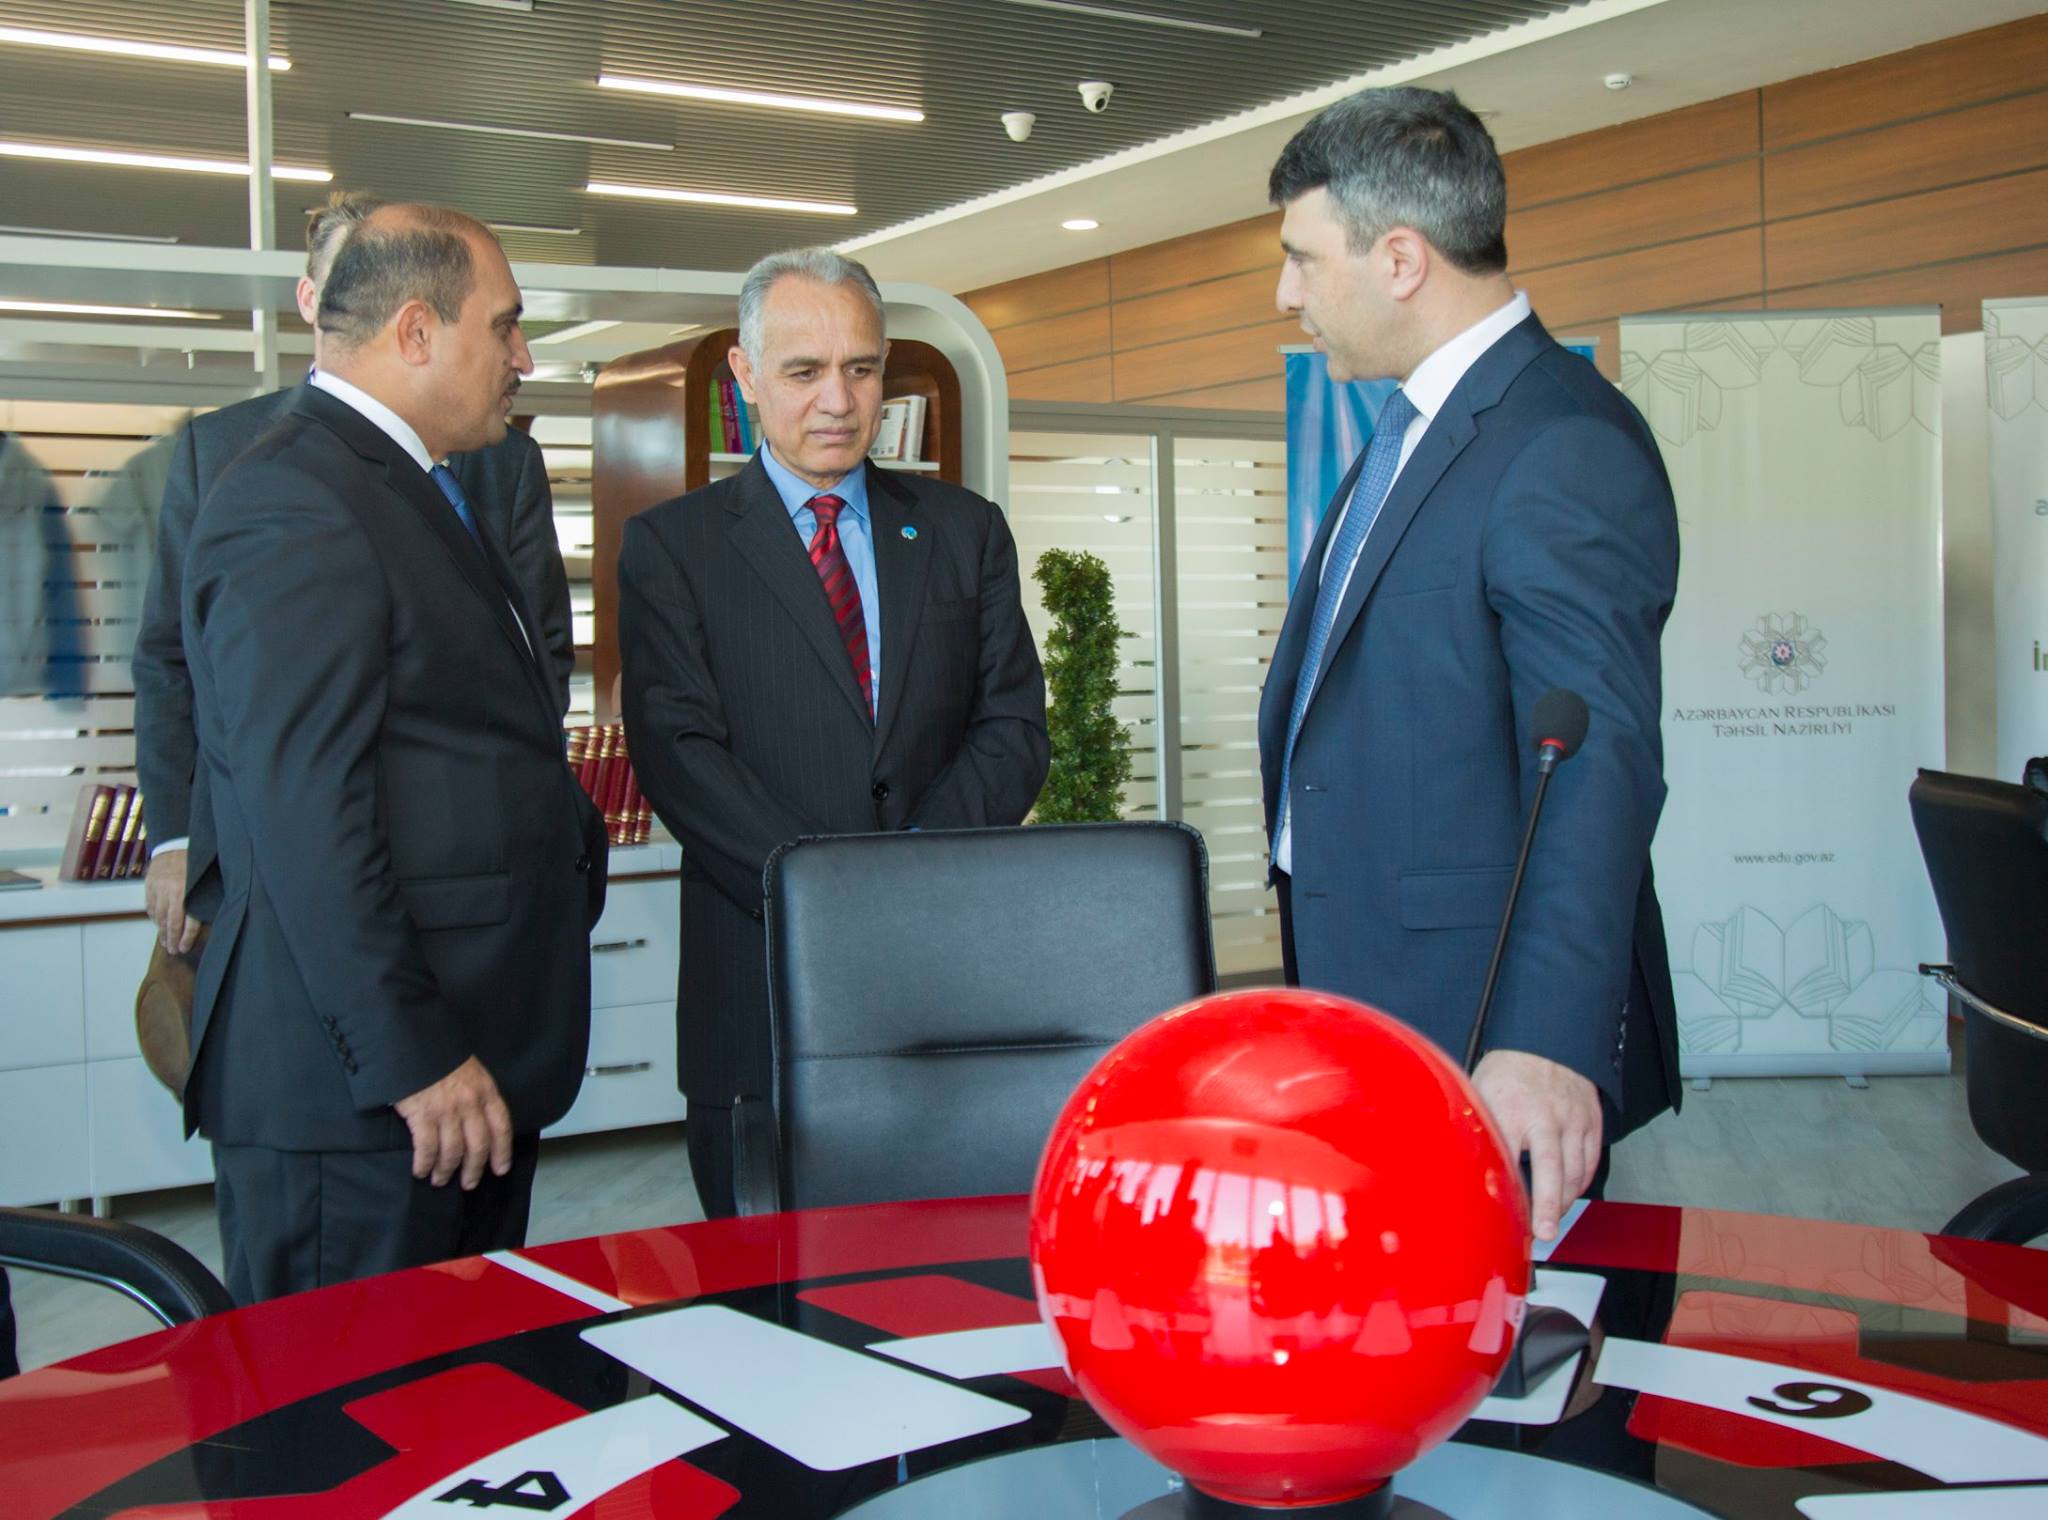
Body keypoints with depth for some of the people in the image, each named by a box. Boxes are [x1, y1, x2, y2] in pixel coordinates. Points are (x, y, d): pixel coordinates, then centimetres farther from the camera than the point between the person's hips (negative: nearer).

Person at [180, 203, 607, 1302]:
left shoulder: (416, 491, 19)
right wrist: (411, 1056, -22)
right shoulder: (291, 508, -15)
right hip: (353, 1090, -10)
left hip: (469, 1064, 10)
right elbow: (302, 813, -22)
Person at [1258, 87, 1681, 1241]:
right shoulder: (1419, 423, 14)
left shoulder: (1565, 450, -19)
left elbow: (1596, 768, -28)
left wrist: (1547, 1038, -37)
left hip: (1486, 1028, -9)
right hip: (1366, 992, 9)